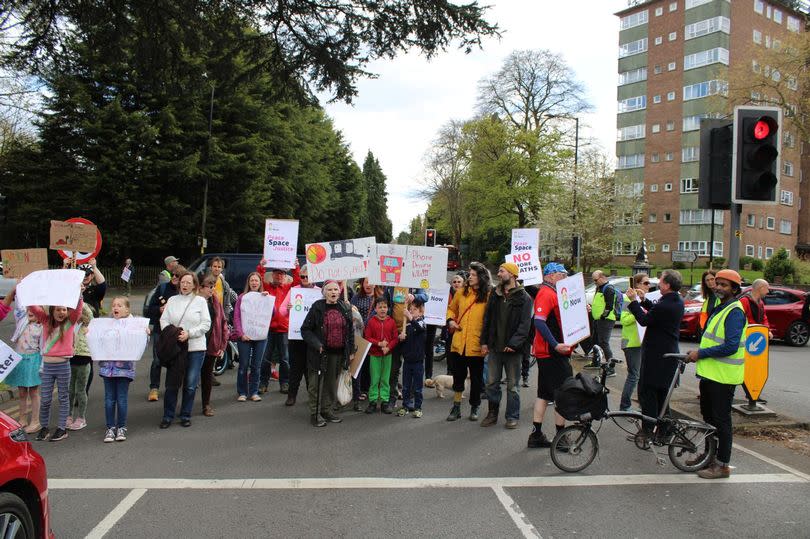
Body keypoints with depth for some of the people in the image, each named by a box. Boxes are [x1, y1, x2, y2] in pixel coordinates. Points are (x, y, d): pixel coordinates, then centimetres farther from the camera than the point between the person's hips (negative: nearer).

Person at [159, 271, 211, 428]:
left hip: (195, 347, -1)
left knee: (190, 385, 3)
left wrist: (189, 333, -13)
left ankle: (185, 416, 17)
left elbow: (206, 324, -2)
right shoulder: (172, 300, 9)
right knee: (171, 384, 1)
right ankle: (168, 416, 13)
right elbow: (164, 320, 6)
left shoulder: (200, 301, 3)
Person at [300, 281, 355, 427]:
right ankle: (315, 413, 13)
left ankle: (326, 410, 27)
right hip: (321, 353, -4)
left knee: (332, 382, 13)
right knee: (316, 383, 2)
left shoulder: (345, 308, 5)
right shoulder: (317, 308, -7)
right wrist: (317, 345, -18)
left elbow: (350, 331, 12)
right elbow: (305, 329, -7)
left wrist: (350, 350, 8)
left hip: (338, 353, 4)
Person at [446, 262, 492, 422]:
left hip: (477, 344, -3)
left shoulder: (488, 295, -6)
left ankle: (475, 407, 27)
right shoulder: (461, 292, 5)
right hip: (459, 342, 3)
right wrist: (450, 320, 0)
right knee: (458, 376, 10)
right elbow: (452, 308, 20)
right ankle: (456, 407, 22)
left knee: (476, 378, 11)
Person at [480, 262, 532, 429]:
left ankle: (512, 417, 16)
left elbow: (525, 324, -12)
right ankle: (492, 414, 21)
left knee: (512, 385, 5)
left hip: (512, 349, -4)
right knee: (492, 382, 9)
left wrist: (514, 343, -20)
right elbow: (487, 319, 13)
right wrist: (484, 341, 5)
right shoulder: (494, 294, 11)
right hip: (494, 347, 5)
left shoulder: (523, 298, -5)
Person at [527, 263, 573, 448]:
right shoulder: (547, 293, -14)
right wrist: (556, 345, -29)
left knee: (544, 394, 12)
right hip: (553, 353, -10)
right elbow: (539, 321, -25)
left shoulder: (552, 293, 18)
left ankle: (536, 435, 17)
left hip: (547, 352, 10)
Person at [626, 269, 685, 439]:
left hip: (656, 355, -9)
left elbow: (644, 320, -16)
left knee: (647, 391, 0)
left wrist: (634, 301, -10)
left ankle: (648, 429, 3)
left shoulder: (664, 306, -26)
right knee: (662, 392, 19)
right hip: (670, 352, 9)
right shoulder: (678, 302, 3)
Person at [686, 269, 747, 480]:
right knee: (708, 416, 19)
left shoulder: (734, 312, -17)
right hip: (710, 372, 10)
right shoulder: (720, 308, 15)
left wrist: (701, 353, -20)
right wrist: (697, 353, 12)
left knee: (721, 420, -1)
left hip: (723, 375, -10)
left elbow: (731, 346, -26)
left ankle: (722, 465, 9)